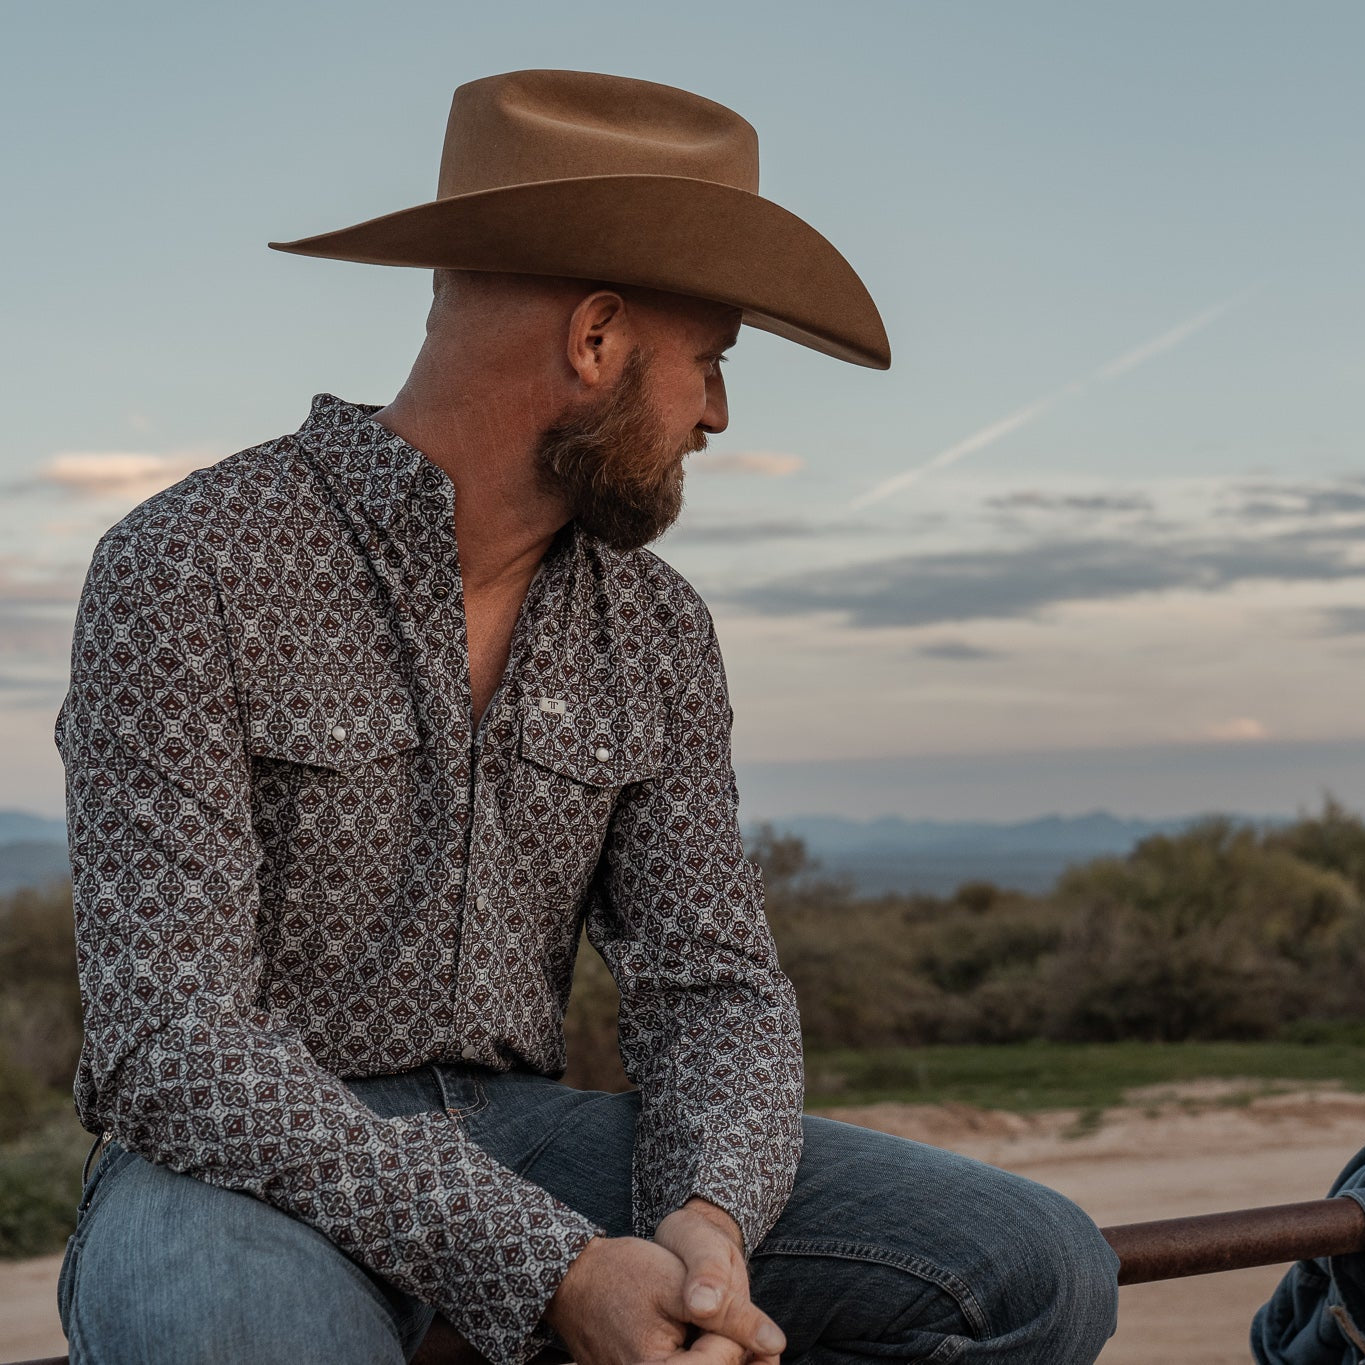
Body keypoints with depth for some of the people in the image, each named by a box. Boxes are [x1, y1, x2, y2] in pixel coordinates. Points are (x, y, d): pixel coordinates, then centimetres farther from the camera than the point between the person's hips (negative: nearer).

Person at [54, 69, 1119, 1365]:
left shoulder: (655, 631, 6)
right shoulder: (189, 571, -13)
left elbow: (713, 979, 2)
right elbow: (174, 1042, -20)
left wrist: (710, 1221, -22)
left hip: (520, 1130, 6)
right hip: (249, 1165, -5)